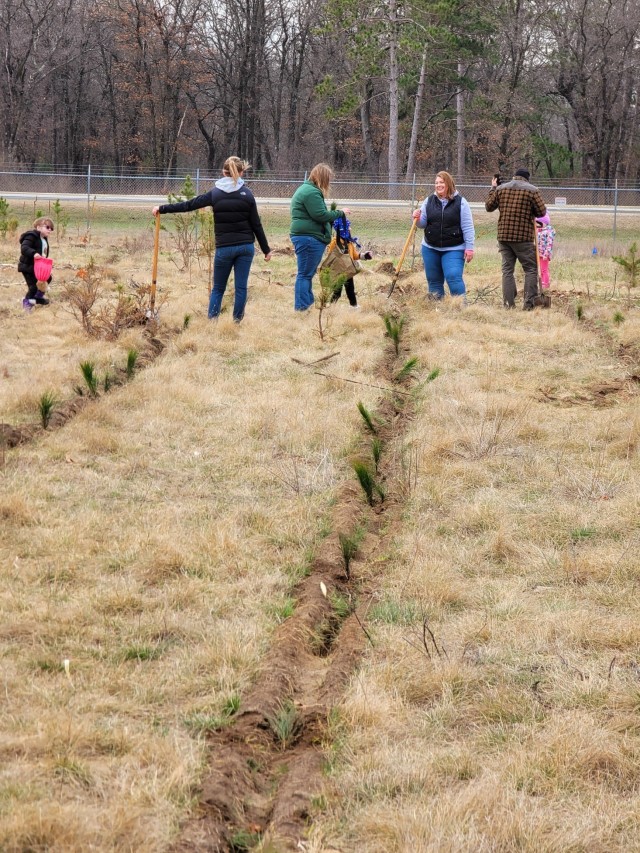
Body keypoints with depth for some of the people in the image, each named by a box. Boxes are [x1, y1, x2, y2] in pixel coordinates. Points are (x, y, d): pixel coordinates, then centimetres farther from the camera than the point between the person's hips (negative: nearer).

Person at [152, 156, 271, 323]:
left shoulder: (215, 193, -1)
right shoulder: (247, 194, -1)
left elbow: (188, 205, 2)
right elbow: (256, 225, 0)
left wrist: (162, 209, 12)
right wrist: (266, 250, 7)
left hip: (224, 248, 0)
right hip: (246, 247, 0)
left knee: (218, 288, 9)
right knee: (241, 287, 5)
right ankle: (237, 322, 6)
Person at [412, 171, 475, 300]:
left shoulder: (460, 202, -5)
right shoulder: (429, 201, 5)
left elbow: (468, 228, -5)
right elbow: (423, 224, 12)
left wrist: (469, 247, -9)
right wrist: (418, 218, -11)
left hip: (453, 249, -4)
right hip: (430, 248, 4)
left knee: (453, 277, -16)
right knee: (434, 280, 9)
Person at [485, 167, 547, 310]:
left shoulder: (500, 189, 6)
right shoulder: (532, 190, -3)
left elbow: (489, 206, 13)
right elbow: (541, 212, -4)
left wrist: (493, 188, 25)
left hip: (503, 235, 4)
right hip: (523, 237, -4)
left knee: (507, 270, 8)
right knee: (530, 269, 4)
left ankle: (508, 303, 3)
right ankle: (529, 304, -3)